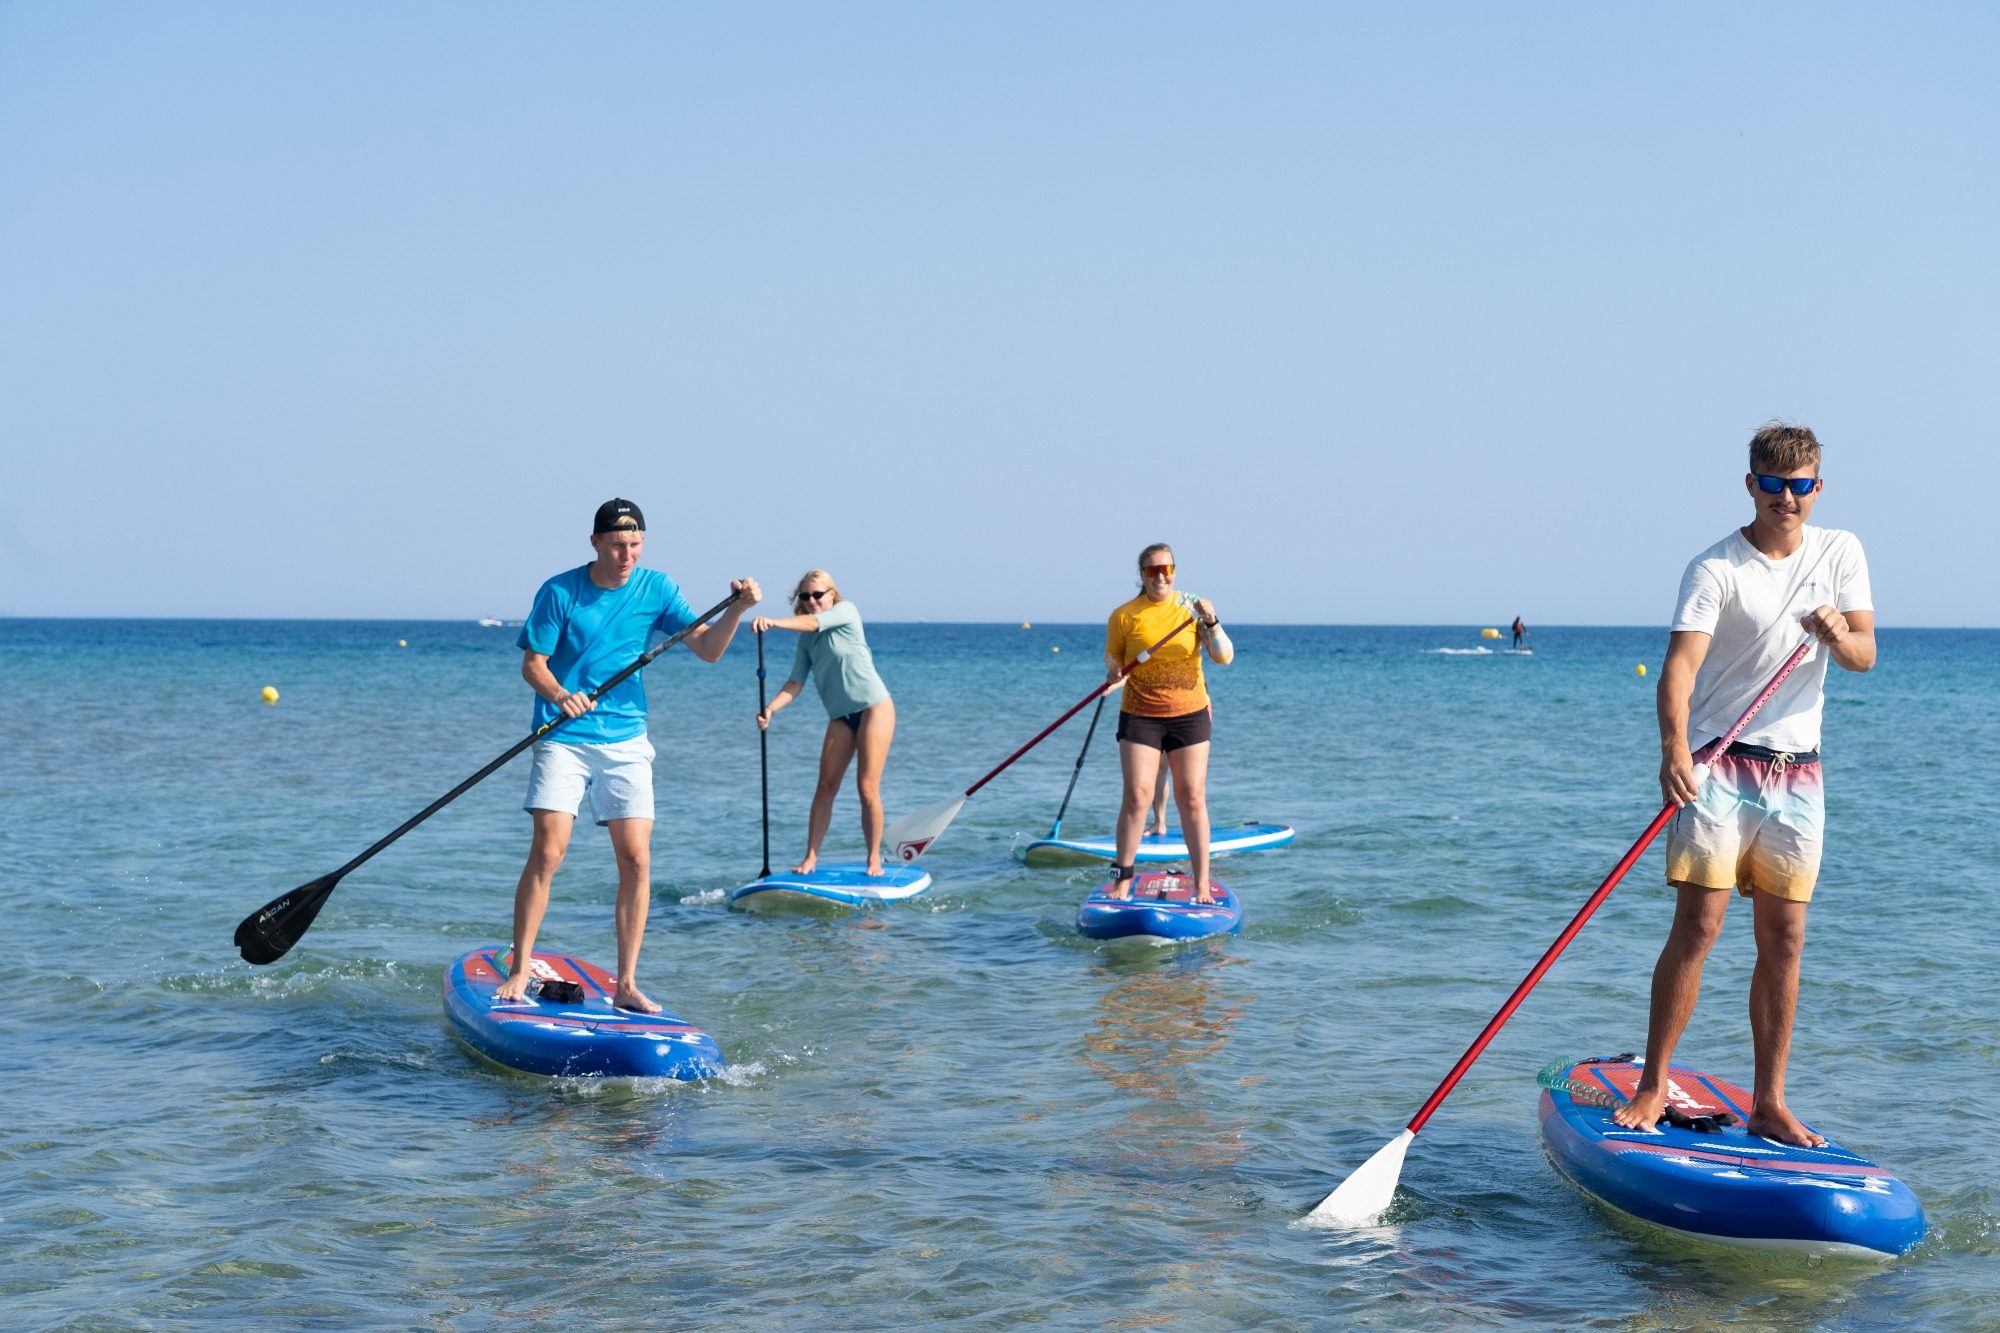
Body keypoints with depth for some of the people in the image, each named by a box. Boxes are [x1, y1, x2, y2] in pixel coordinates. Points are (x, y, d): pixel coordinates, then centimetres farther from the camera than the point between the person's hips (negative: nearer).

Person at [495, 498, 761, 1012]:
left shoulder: (656, 588, 2)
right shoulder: (559, 592, -6)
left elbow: (707, 649, -1)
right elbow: (532, 665, -5)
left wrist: (737, 609, -19)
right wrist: (560, 695, -26)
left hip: (626, 741, 3)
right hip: (563, 737, -3)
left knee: (636, 859, -3)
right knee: (547, 853, -11)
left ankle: (626, 984, 5)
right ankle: (519, 971, 0)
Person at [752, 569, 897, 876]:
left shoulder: (846, 612, -4)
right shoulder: (807, 640, 11)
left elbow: (813, 623, -23)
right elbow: (796, 682, 2)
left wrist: (773, 622, -40)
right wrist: (770, 709, -16)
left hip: (874, 707, -6)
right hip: (841, 716, 6)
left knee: (867, 788, -8)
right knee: (825, 786, -2)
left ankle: (874, 859, 1)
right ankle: (811, 858, 0)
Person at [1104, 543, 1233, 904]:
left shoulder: (1192, 610, 0)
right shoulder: (1124, 616, -2)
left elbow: (1225, 658, -7)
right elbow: (1112, 661, 9)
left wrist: (1211, 622, -21)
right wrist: (1113, 672, -13)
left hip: (1190, 715, 1)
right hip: (1140, 716, -1)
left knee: (1192, 798, 0)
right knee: (1137, 796, -8)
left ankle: (1202, 883, 5)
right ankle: (1121, 878, 4)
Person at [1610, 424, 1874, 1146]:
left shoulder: (1840, 553, 7)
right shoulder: (1716, 569, -8)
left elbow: (1865, 657, 0)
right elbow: (1680, 662, -21)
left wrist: (1840, 636, -25)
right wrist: (1674, 748, -38)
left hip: (1797, 773, 4)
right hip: (1719, 764, -4)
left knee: (1783, 939, 5)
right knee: (1697, 925, -10)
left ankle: (1768, 1104, 11)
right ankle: (1652, 1085, 0)